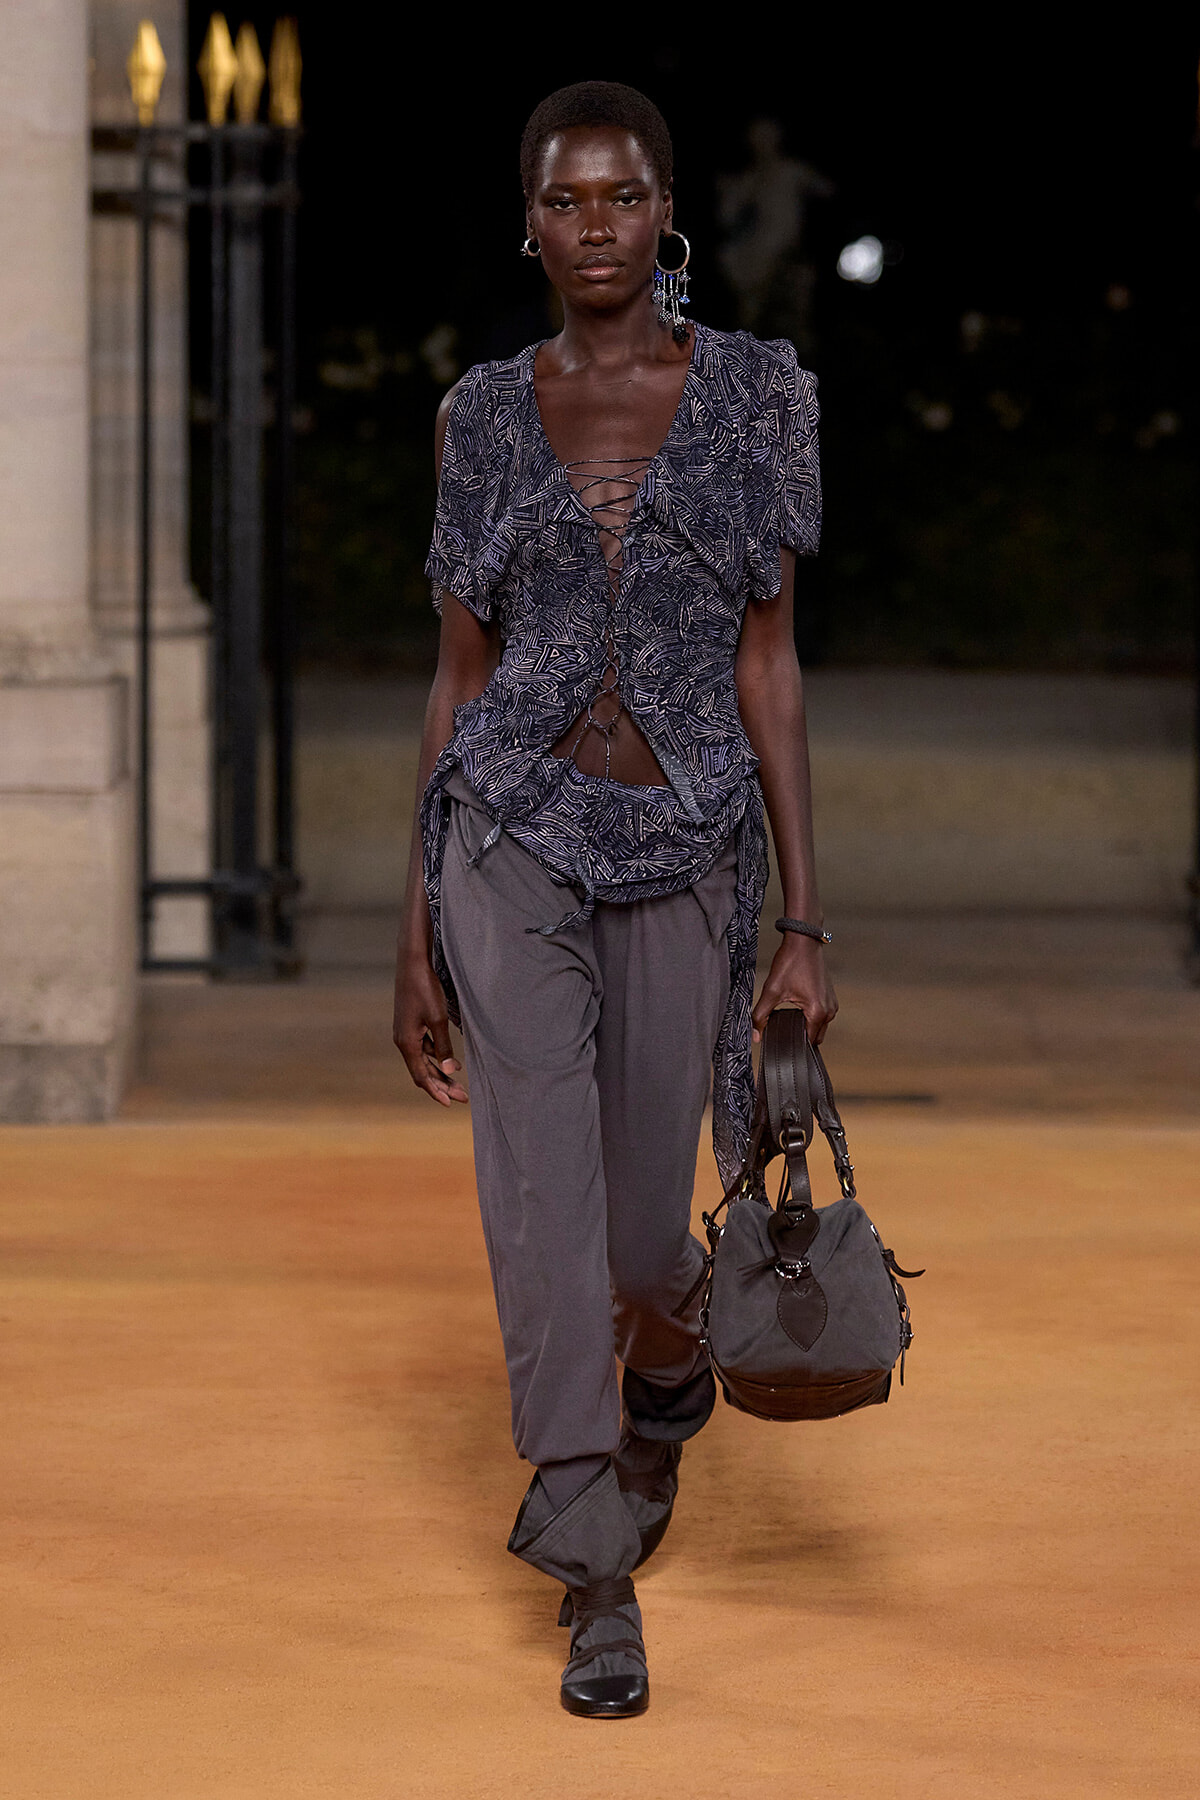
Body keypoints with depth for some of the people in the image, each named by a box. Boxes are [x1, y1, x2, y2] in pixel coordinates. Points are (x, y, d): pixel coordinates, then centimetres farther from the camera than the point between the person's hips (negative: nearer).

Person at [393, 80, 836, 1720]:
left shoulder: (755, 394, 1)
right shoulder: (484, 415, 5)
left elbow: (768, 659, 0)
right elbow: (461, 673, 8)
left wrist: (806, 921, -5)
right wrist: (418, 935, 6)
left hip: (685, 847, 0)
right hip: (512, 833, 0)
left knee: (642, 1235, 8)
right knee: (544, 1203, -11)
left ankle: (669, 1388, 45)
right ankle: (599, 1587, -5)